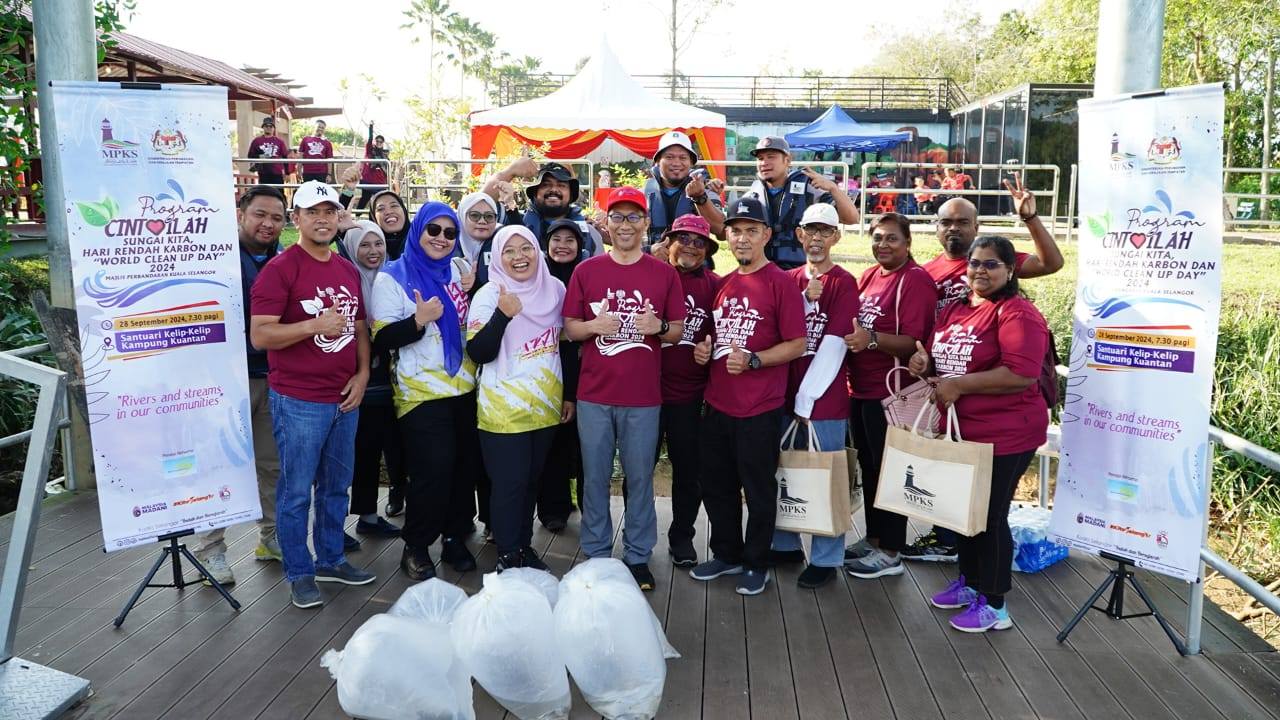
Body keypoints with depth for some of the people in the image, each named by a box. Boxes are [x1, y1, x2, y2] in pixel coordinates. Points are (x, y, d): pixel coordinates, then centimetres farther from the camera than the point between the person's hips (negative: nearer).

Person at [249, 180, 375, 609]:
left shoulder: (348, 271, 11)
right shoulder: (279, 269, -10)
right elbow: (259, 336, -15)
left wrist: (362, 373, 4)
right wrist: (313, 325, -25)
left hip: (345, 397, 7)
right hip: (298, 401, -6)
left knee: (337, 485, 16)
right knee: (296, 491, 3)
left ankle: (331, 559, 32)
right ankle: (299, 573, 17)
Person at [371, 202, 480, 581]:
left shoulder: (454, 271, 12)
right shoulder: (392, 278, -3)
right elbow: (383, 337, -10)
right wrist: (418, 320, -24)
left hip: (465, 389, 6)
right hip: (423, 393, -5)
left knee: (464, 467, 7)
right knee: (432, 472, -9)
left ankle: (455, 538, 24)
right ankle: (415, 547, 9)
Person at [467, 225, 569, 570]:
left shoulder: (555, 289, 4)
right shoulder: (488, 296, -10)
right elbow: (478, 353, -17)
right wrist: (503, 315, -30)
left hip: (547, 405, 5)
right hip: (504, 409, -5)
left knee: (532, 480, 15)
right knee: (510, 483, -1)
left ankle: (525, 546, 29)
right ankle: (508, 556, 13)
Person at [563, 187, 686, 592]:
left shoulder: (664, 274, 2)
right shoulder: (586, 271, 3)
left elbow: (678, 331, 6)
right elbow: (569, 329, 5)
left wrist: (659, 326, -15)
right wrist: (594, 325, -16)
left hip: (643, 397, 0)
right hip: (594, 394, 1)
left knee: (640, 478, 8)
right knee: (595, 478, 9)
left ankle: (638, 557, 21)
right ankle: (596, 554, 24)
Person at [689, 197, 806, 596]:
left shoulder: (780, 283, -9)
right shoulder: (723, 284, 12)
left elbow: (797, 344, -12)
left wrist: (752, 361, -22)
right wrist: (704, 349, 4)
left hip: (759, 408, -7)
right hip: (717, 403, 7)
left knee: (758, 489, 6)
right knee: (716, 485, 17)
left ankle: (757, 564, 23)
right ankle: (727, 554, 35)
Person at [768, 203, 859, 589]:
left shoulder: (844, 283, -5)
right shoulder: (789, 280, 10)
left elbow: (833, 345, -13)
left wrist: (807, 397, -15)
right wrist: (806, 301, -10)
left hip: (824, 397, -5)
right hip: (785, 394, 5)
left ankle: (826, 559, 14)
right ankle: (785, 544, 30)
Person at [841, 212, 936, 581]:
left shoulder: (915, 280, -12)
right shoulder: (869, 275, 12)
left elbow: (912, 342, -21)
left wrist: (873, 338, -35)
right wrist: (848, 342, 4)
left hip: (888, 393, -8)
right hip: (860, 388, 8)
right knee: (868, 467, 17)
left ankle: (890, 553, 13)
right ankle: (873, 538, 31)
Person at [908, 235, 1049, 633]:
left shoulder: (1018, 313, -16)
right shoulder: (954, 308, 10)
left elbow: (1022, 374, -26)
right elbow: (943, 358, 24)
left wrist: (959, 385, -23)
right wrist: (925, 359, 0)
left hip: (1003, 436, -8)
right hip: (960, 431, 8)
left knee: (990, 516, 2)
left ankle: (993, 604, 17)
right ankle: (969, 582, 38)